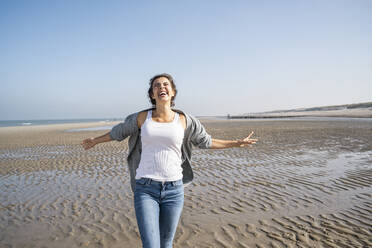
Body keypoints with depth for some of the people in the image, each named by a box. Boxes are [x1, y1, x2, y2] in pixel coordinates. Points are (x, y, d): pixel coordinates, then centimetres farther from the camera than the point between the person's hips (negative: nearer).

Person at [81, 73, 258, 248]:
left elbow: (205, 141, 16)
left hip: (173, 190, 1)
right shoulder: (142, 117, 3)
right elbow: (119, 131, 20)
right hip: (145, 189, -1)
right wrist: (95, 140, 34)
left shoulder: (183, 120, 3)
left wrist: (237, 143, 20)